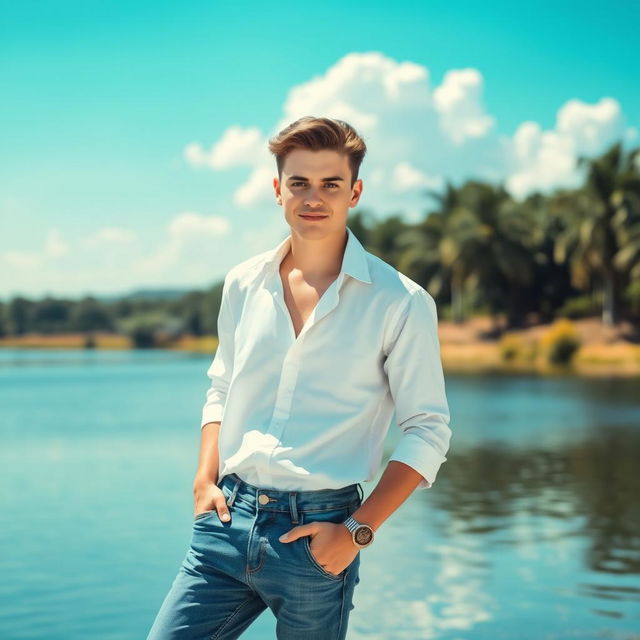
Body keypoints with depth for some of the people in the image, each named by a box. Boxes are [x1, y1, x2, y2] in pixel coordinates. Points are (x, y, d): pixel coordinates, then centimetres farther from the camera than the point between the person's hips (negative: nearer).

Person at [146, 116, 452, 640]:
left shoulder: (401, 302, -5)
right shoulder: (244, 284, 8)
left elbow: (427, 432, -4)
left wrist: (358, 530, -10)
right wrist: (205, 481, 6)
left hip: (315, 531, -3)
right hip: (228, 518, 3)